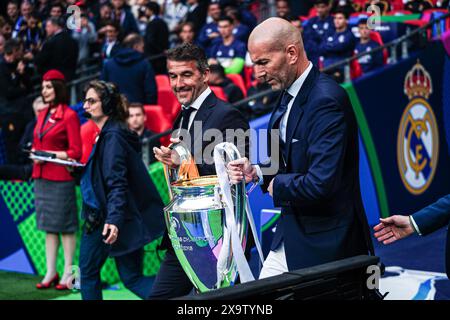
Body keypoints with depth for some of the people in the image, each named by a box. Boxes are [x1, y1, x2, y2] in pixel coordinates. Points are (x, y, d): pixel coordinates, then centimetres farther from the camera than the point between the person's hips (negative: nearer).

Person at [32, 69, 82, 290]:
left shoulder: (69, 115, -7)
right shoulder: (42, 116, 15)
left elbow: (76, 152, -9)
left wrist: (51, 155, -17)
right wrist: (35, 153, 1)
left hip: (60, 177, -7)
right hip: (41, 176, 7)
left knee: (65, 226, -2)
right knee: (48, 226, 9)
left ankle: (68, 273, 4)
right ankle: (50, 272, 14)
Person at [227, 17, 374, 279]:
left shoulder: (327, 100, -23)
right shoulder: (289, 93, 8)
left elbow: (321, 184, -30)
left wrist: (277, 185, -12)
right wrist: (257, 172, 1)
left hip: (325, 245, -9)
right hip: (290, 237, 9)